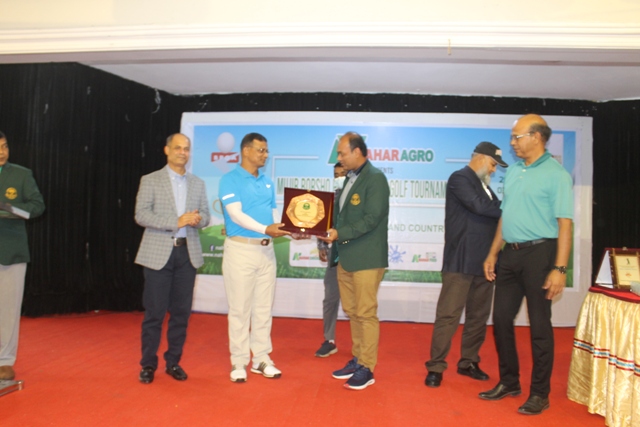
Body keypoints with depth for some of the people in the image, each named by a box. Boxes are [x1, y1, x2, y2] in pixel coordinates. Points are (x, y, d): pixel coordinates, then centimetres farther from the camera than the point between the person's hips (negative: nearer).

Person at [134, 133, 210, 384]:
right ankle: (148, 364, 17)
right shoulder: (150, 180, 1)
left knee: (181, 312, 8)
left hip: (188, 253, 4)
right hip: (159, 253, -3)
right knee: (154, 312, 2)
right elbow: (141, 215, -9)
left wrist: (198, 219, -13)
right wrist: (176, 222, -19)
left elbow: (205, 215, 11)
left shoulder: (198, 183, 13)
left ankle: (173, 362, 21)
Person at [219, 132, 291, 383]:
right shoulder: (230, 180, -6)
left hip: (266, 250, 6)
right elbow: (235, 213, -17)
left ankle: (261, 359, 22)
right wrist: (265, 229, -29)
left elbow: (272, 213, 14)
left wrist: (287, 228, -6)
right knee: (240, 309, 2)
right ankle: (239, 362, 14)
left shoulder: (268, 182, 12)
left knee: (264, 308, 10)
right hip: (240, 249, -6)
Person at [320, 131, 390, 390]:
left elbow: (371, 219, -19)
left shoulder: (375, 178, -11)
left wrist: (340, 234, -21)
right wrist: (330, 231, 1)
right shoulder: (350, 178, 15)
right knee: (352, 311, 15)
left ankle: (366, 369, 12)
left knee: (366, 313, 0)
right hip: (345, 257, 8)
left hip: (366, 259, -8)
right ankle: (357, 359, 28)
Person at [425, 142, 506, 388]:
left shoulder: (484, 185, 20)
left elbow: (494, 214, 13)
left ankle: (468, 362, 26)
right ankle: (436, 367, 6)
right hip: (461, 261, -8)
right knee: (449, 315, -4)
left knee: (479, 315, 13)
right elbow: (479, 205, -21)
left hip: (483, 261, 9)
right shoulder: (460, 178, -6)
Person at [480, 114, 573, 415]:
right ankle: (509, 382, 27)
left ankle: (540, 393, 19)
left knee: (539, 325, 4)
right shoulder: (513, 172, 12)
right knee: (501, 318, 11)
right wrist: (493, 254, 13)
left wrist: (559, 269, -18)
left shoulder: (556, 174, -8)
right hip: (510, 254, 7)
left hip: (539, 253, -7)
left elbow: (564, 224, -12)